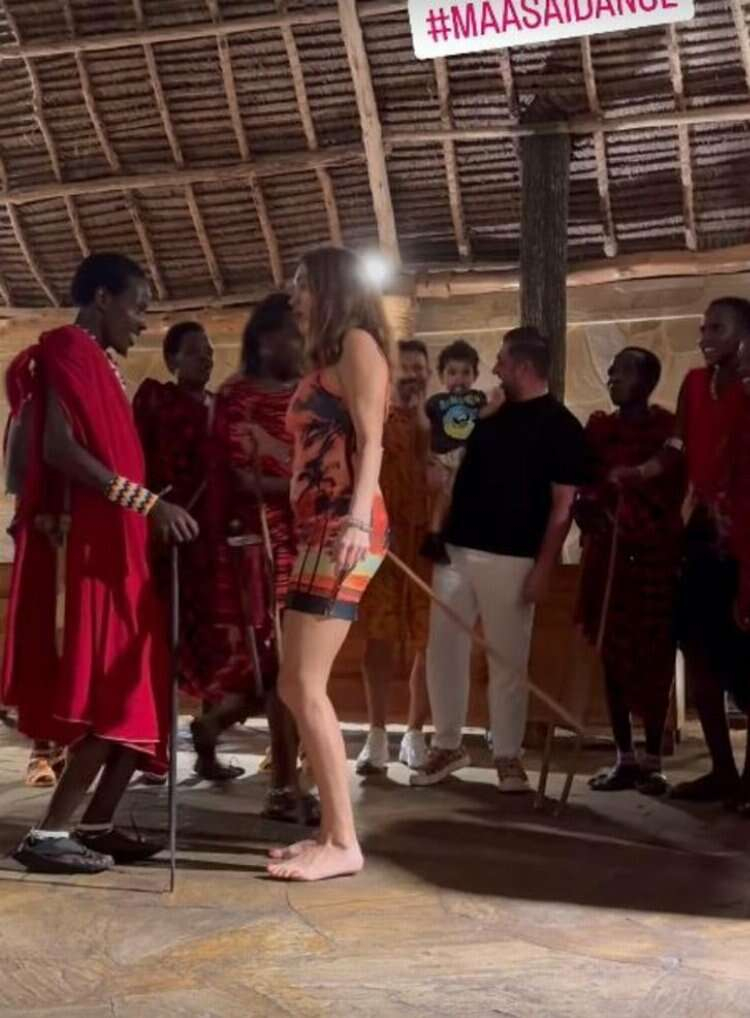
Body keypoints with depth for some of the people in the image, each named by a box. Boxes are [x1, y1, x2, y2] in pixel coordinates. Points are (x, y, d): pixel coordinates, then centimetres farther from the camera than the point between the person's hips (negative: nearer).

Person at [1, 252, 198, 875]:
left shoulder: (95, 362, 21)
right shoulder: (68, 352, -8)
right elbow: (60, 450, -21)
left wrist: (150, 511, 13)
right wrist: (149, 503, -22)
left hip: (109, 549, 10)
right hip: (84, 549, -10)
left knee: (135, 695, 8)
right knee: (116, 698, -9)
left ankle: (96, 825, 14)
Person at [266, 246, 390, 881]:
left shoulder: (356, 342, -1)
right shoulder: (328, 358, 25)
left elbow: (371, 442, -14)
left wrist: (358, 520, -27)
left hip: (343, 526, -10)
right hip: (320, 527, 10)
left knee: (305, 686, -13)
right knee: (297, 686, 7)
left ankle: (344, 844, -9)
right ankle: (333, 830, 11)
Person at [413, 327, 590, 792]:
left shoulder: (560, 426, -4)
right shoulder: (491, 414, 15)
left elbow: (562, 505, -9)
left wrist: (544, 566, -15)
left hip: (511, 559, -6)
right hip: (457, 551, 6)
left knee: (508, 660, 2)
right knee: (443, 650, 5)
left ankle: (508, 755, 13)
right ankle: (448, 745, 16)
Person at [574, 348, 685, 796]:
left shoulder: (668, 429, 1)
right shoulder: (599, 427, 13)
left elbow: (672, 492, -3)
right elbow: (584, 486, 9)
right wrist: (587, 510, -11)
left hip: (654, 555, -4)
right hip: (607, 551, 4)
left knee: (653, 658, -3)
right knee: (613, 655, 4)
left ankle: (653, 761, 2)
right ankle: (626, 758, 12)